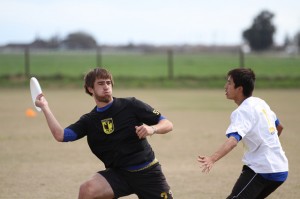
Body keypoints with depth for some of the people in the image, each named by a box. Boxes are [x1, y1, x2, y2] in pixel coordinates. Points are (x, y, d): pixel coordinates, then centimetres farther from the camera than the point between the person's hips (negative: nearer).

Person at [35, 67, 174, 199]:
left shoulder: (130, 105, -4)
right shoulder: (89, 121, 5)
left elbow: (167, 125, -3)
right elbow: (60, 135, -9)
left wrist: (152, 129, -24)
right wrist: (45, 107, -11)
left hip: (147, 172, -1)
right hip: (118, 174, 2)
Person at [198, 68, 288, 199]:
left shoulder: (243, 111, -15)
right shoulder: (260, 103, 11)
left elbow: (233, 140, -33)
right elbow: (279, 127, 27)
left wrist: (212, 159, -48)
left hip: (262, 169, -10)